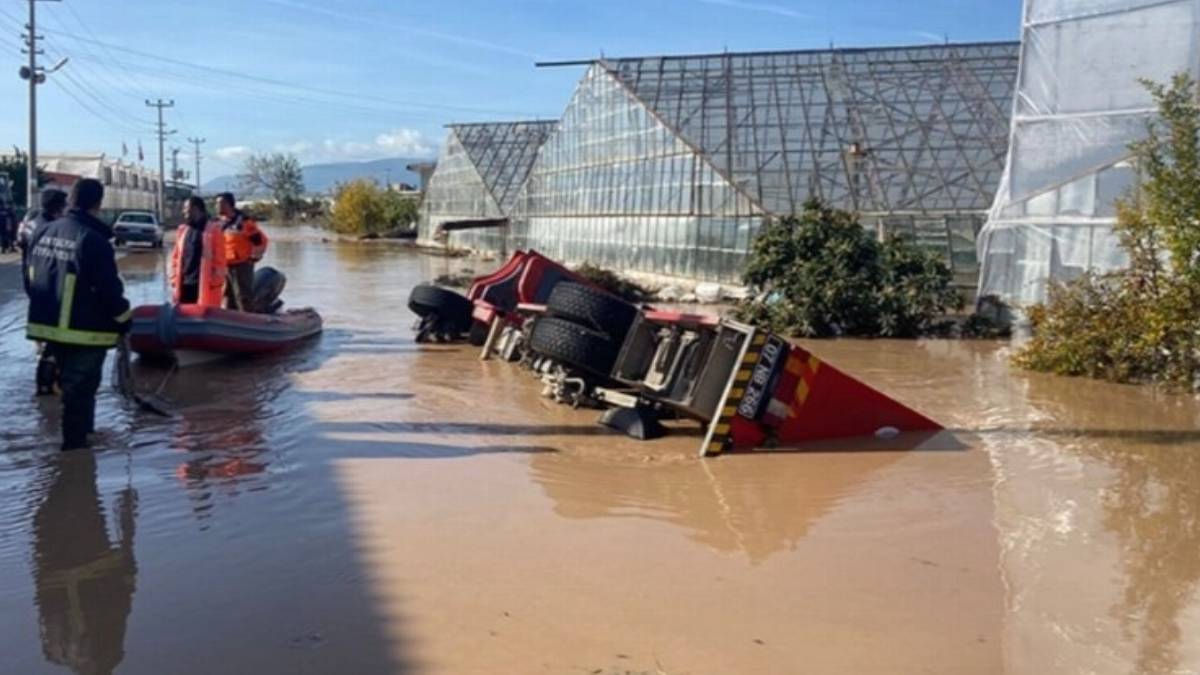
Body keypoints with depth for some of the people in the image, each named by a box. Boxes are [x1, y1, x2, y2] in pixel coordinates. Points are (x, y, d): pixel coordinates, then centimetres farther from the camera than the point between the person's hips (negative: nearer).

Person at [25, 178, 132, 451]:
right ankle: (75, 443, 6)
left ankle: (80, 432, 37)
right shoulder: (93, 240, -19)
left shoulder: (42, 233, 5)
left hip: (48, 324, 8)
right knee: (80, 388, 1)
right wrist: (124, 318, -3)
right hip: (84, 329, -8)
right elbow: (109, 288, -17)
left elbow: (29, 279, 15)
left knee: (71, 383, 23)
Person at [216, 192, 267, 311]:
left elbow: (260, 240, -12)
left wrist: (254, 257, -6)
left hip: (241, 266, -8)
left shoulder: (243, 221, -13)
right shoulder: (220, 223, 11)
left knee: (243, 297, -6)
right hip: (224, 266, 8)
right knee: (228, 297, 15)